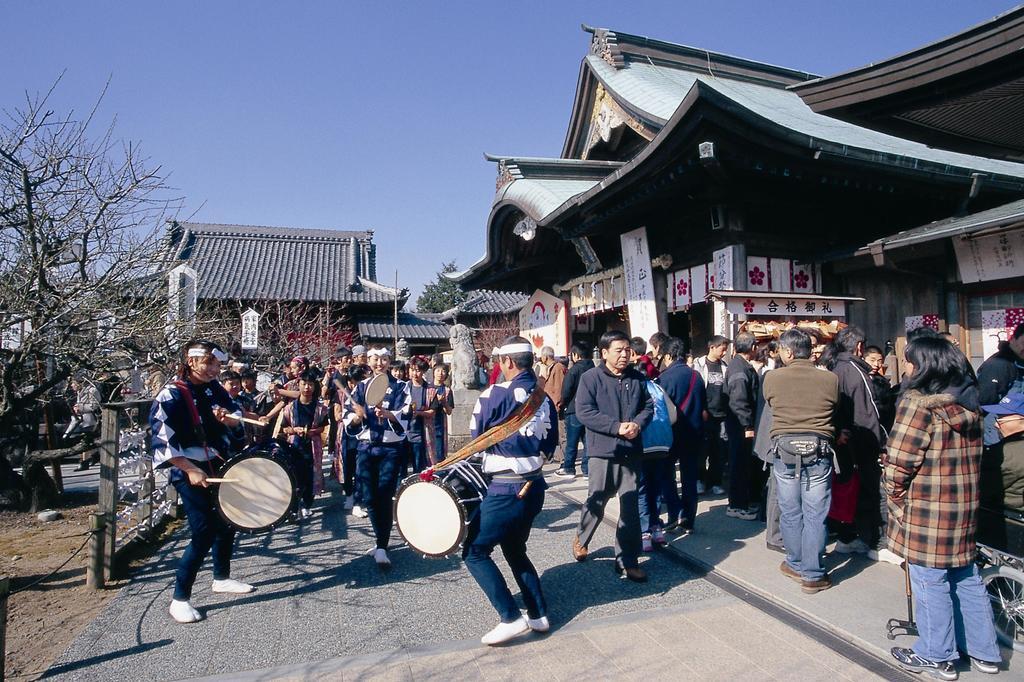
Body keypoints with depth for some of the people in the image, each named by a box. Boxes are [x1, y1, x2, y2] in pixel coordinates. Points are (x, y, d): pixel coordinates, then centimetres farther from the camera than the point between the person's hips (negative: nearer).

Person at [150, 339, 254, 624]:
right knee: (203, 534, -9)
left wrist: (228, 417, -10)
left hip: (220, 466, 7)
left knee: (227, 523, 16)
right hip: (190, 473, -7)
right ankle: (180, 599, 7)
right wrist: (191, 470, -25)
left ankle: (222, 578, 36)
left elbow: (237, 412, 14)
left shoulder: (214, 388, 2)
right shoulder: (171, 395, -17)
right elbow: (161, 441, -21)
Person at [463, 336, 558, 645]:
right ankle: (538, 614, 24)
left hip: (505, 491, -7)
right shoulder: (545, 399, 4)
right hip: (534, 486, 7)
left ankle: (511, 618, 3)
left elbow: (475, 435, -2)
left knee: (475, 552, 6)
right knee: (514, 549, 24)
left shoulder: (495, 394, -14)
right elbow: (550, 445, 13)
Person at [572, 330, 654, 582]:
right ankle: (582, 538, 38)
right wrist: (617, 427, -19)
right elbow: (584, 412, -14)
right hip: (603, 450, -3)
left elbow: (648, 406, 12)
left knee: (630, 507, 5)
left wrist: (637, 423, -10)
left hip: (631, 451, 4)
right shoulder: (590, 378, -7)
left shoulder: (638, 378, 8)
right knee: (596, 501, 9)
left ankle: (627, 560, 16)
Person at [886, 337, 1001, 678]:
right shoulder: (968, 406, 7)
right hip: (964, 508, 8)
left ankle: (937, 657, 19)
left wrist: (895, 499, -3)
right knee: (966, 579, 19)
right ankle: (984, 652, 32)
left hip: (925, 511, -8)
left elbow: (899, 462, -17)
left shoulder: (918, 403, -18)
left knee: (930, 583, 5)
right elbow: (972, 458, 14)